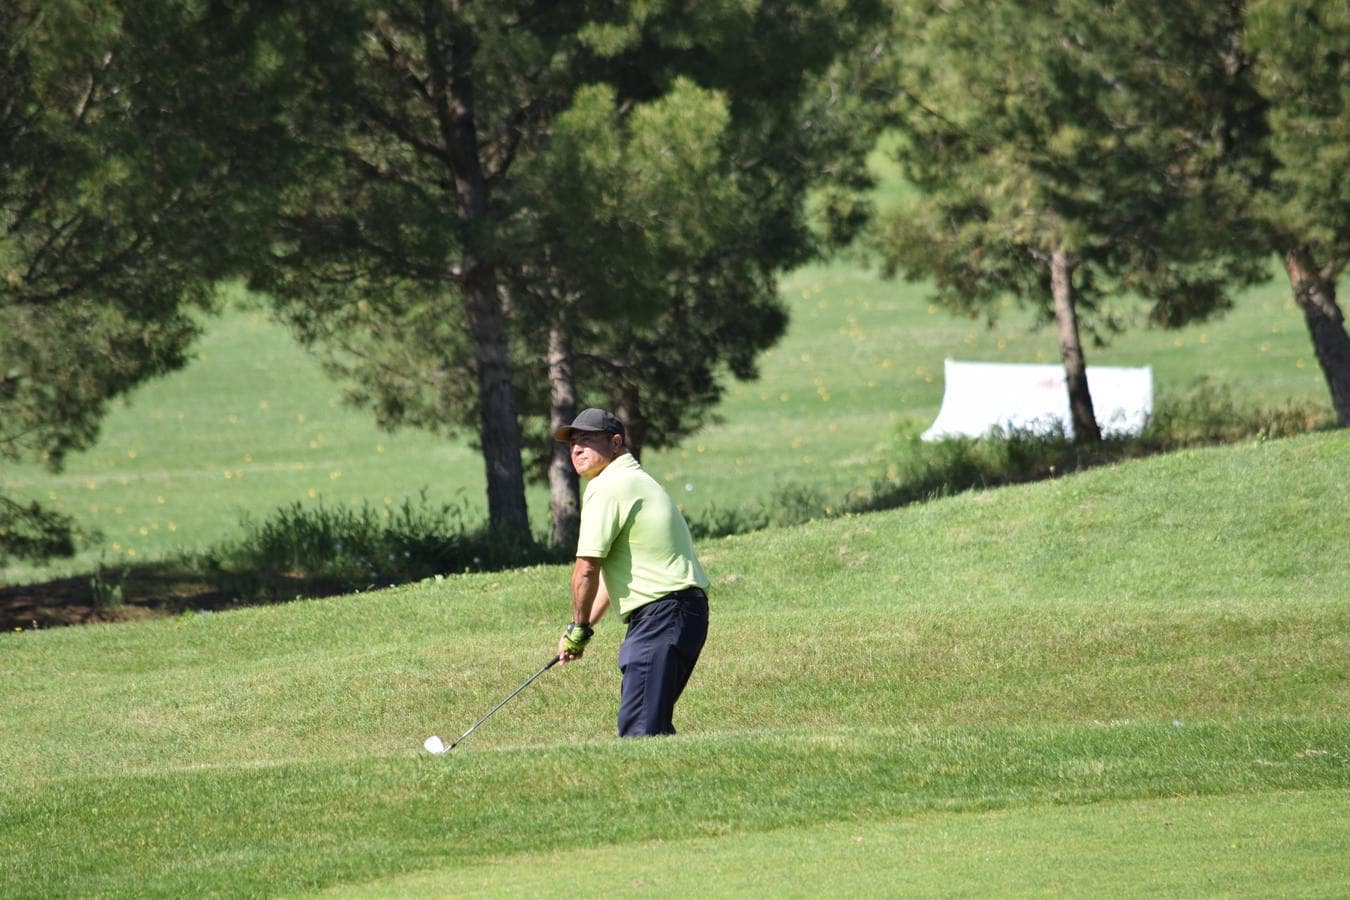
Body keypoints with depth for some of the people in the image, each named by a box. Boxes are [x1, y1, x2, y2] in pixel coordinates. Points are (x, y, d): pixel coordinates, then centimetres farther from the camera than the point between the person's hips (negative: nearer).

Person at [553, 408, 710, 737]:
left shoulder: (606, 487, -10)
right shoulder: (633, 481, 23)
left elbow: (587, 569, -11)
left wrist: (578, 628, 3)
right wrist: (585, 626, 26)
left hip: (662, 612, -11)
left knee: (639, 729, -16)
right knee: (654, 727, 14)